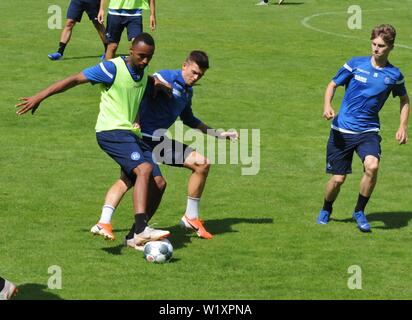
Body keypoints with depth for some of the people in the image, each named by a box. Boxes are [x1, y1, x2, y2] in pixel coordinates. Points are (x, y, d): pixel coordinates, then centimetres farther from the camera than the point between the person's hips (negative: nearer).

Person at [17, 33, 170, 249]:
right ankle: (141, 231, -40)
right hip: (111, 131, -9)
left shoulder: (144, 74, 13)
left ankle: (136, 236, 8)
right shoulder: (113, 68, -11)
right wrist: (39, 97, -8)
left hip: (128, 133, 9)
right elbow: (74, 80, -7)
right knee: (144, 168, -29)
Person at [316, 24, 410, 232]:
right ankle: (326, 211, 34)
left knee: (372, 166, -28)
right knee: (338, 179, 1)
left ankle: (359, 211, -6)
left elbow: (404, 100, 18)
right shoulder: (356, 64, -3)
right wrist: (327, 106, -13)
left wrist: (403, 127, 7)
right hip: (342, 130, 0)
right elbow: (333, 84, 7)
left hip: (368, 131, 0)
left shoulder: (394, 75, 1)